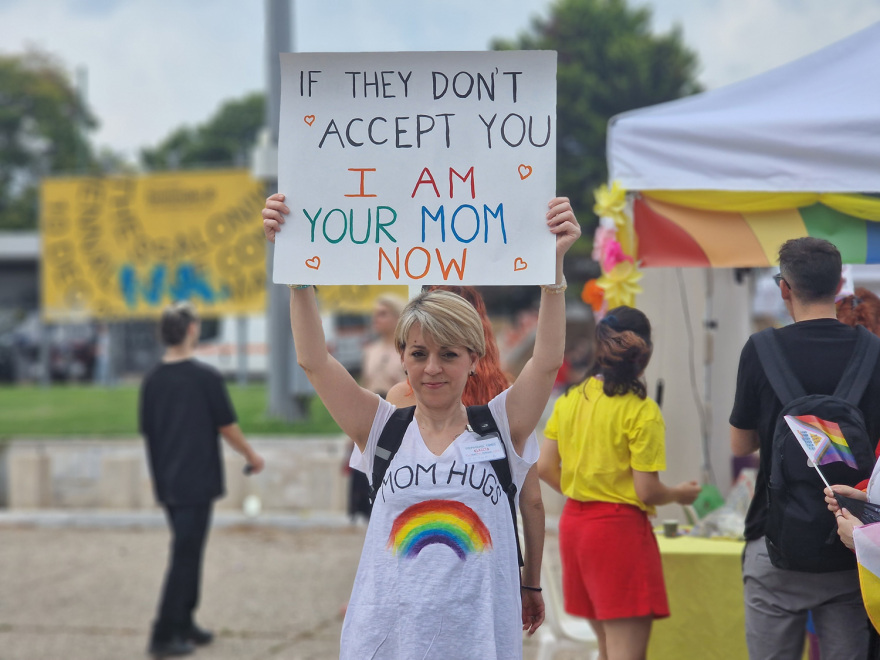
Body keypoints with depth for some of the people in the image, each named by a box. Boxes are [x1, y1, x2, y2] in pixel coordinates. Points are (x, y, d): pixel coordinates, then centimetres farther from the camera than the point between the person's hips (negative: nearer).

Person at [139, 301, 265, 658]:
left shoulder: (152, 380, 4)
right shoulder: (205, 376, -12)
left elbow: (147, 430, 10)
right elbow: (227, 426, -7)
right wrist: (251, 456, 9)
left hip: (167, 481, 6)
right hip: (198, 480, -6)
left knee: (187, 551, 18)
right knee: (185, 556, -3)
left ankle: (184, 625, 23)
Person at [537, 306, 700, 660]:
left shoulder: (568, 401, 5)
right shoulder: (641, 411, -14)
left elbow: (545, 468, 7)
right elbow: (647, 491, -14)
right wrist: (680, 493, 6)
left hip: (574, 523, 7)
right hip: (620, 529, -7)